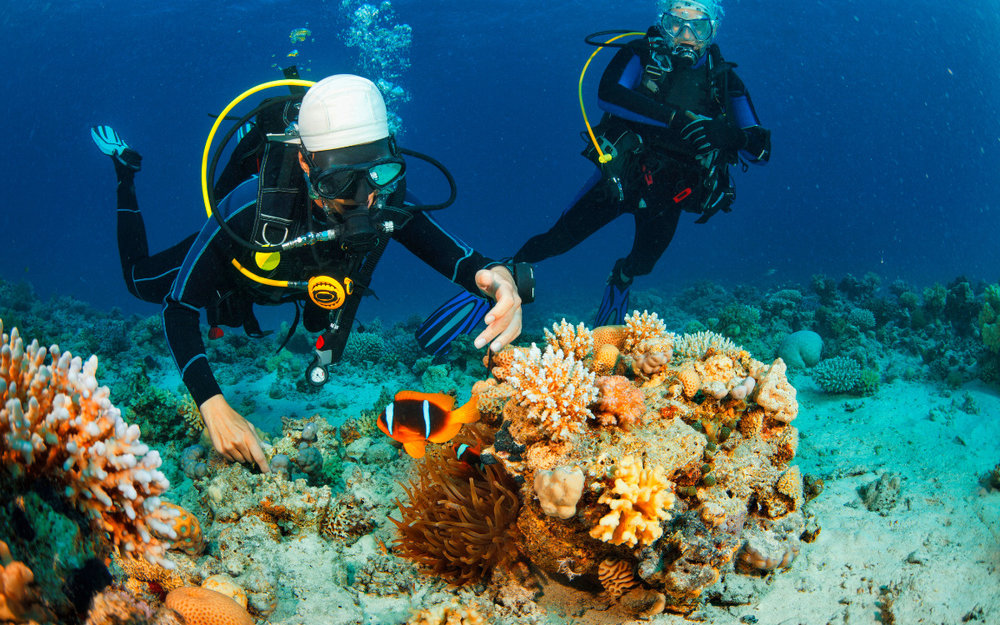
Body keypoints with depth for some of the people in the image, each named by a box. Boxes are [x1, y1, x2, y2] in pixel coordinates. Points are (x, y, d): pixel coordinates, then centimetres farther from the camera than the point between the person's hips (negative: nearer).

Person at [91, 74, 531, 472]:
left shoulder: (389, 206, -41)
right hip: (234, 262, -3)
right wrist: (214, 407, -57)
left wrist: (498, 279, -63)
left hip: (300, 282, 3)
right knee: (141, 280, 24)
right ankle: (124, 170, 41)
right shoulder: (251, 208, -49)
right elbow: (178, 308, -43)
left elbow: (463, 260, -37)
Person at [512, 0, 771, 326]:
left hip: (668, 195, 2)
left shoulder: (723, 79, -7)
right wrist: (677, 118, -38)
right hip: (620, 175, -2)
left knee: (642, 263, 18)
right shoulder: (642, 55, -11)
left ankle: (622, 277, 53)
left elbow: (760, 149, -11)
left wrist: (728, 134, -35)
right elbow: (609, 94, -32)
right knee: (559, 240, -3)